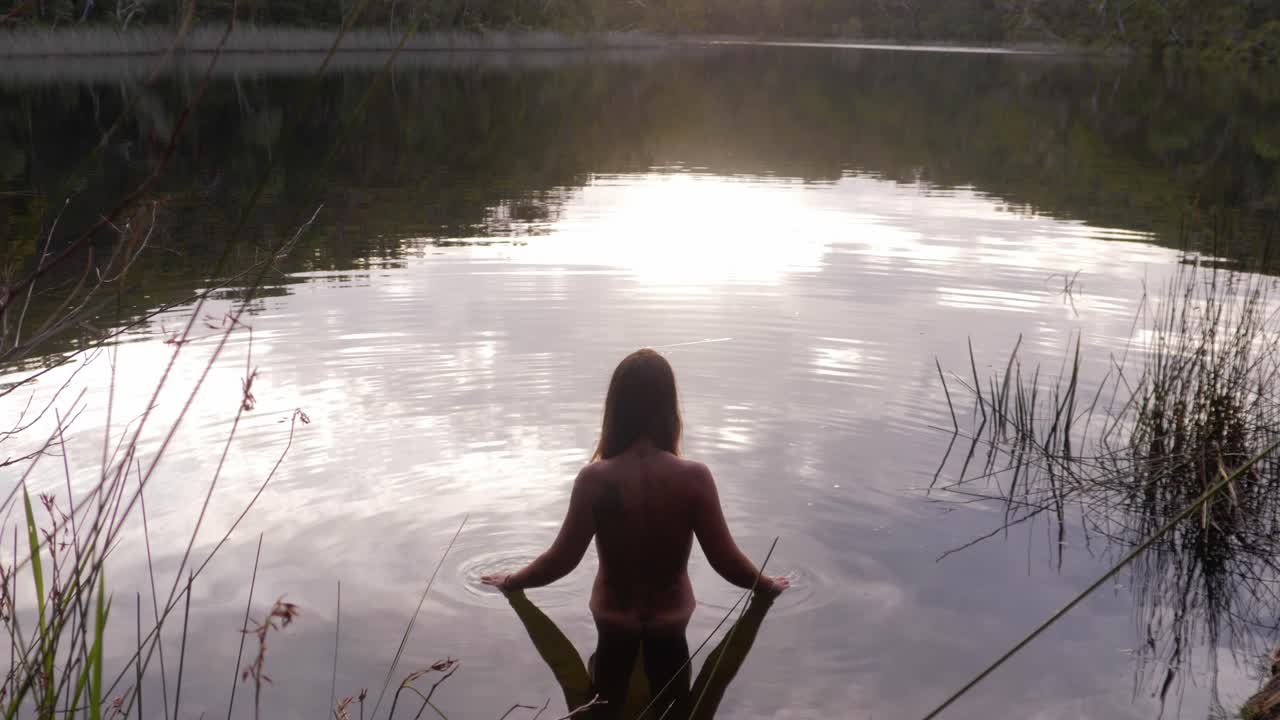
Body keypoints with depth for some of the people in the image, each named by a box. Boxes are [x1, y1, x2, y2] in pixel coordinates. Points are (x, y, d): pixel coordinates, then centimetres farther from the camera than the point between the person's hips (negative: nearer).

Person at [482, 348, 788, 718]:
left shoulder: (595, 478, -23)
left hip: (613, 616, 0)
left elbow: (562, 558, -15)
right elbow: (726, 561, -15)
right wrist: (768, 585, 7)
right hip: (671, 616, 0)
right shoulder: (694, 477, -22)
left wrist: (510, 582, 5)